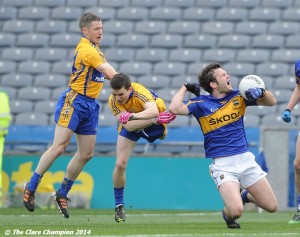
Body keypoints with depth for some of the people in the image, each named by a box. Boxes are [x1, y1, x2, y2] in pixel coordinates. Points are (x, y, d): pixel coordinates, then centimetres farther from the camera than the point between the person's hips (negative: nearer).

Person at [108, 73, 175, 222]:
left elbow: (154, 111, -59)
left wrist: (132, 116, -70)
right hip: (131, 127, -2)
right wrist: (155, 120, -49)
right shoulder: (113, 101, -32)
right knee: (120, 164, -13)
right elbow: (128, 126, -39)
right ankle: (119, 205, 2)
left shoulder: (140, 92, -41)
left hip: (153, 123, 2)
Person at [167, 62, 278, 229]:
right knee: (236, 211, -23)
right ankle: (227, 214, 15)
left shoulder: (238, 97, 8)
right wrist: (185, 88, -4)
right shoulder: (201, 103, -2)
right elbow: (175, 109, -18)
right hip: (222, 163, -4)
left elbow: (271, 102, 12)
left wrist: (261, 92, -9)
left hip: (245, 158, 4)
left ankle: (244, 195, 32)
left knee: (272, 207, 3)